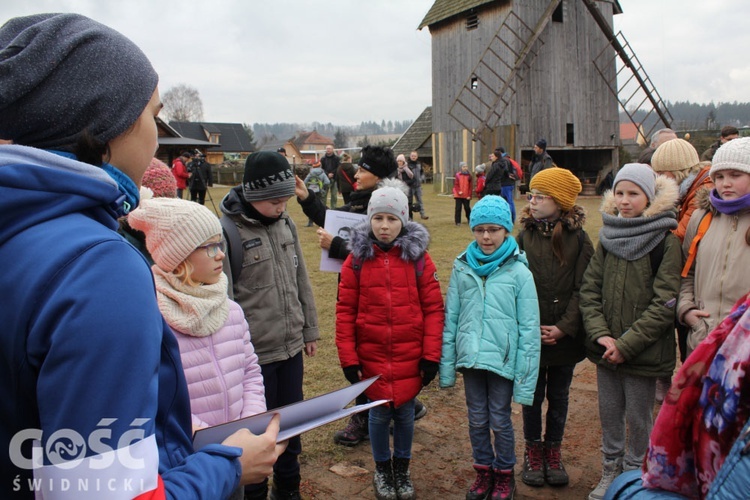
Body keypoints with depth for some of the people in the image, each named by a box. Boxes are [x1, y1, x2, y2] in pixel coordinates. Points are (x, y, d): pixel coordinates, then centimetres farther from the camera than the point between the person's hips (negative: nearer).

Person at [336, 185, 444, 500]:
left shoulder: (418, 257, -5)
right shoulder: (357, 259, -4)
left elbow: (433, 308, -4)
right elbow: (345, 311, -3)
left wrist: (432, 355, -7)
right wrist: (348, 358, -5)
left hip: (410, 357, 0)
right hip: (371, 356, 0)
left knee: (405, 414, 14)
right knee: (379, 414, 12)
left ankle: (402, 469, 37)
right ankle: (382, 470, 35)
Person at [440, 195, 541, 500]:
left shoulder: (518, 272, -9)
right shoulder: (462, 267, 0)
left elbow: (529, 327, -8)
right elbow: (450, 318, 3)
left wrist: (525, 377, -9)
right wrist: (446, 365, 2)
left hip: (503, 359, -3)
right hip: (471, 357, 3)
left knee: (500, 420, 10)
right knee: (477, 419, 15)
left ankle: (504, 475, 33)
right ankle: (483, 471, 36)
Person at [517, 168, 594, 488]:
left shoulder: (579, 239, -5)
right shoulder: (524, 236, -4)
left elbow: (582, 290, -6)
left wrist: (565, 327, -14)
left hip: (565, 337, 0)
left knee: (559, 395, 15)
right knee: (532, 395, 11)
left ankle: (553, 449, 33)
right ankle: (533, 450, 30)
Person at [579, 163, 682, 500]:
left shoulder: (666, 241, -11)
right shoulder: (608, 237, 4)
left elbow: (665, 303, -15)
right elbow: (588, 289, 2)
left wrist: (626, 344, -17)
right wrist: (600, 334, -11)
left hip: (644, 350, -4)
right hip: (606, 347, 5)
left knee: (638, 417, 10)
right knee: (609, 413, 16)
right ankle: (611, 471, 36)